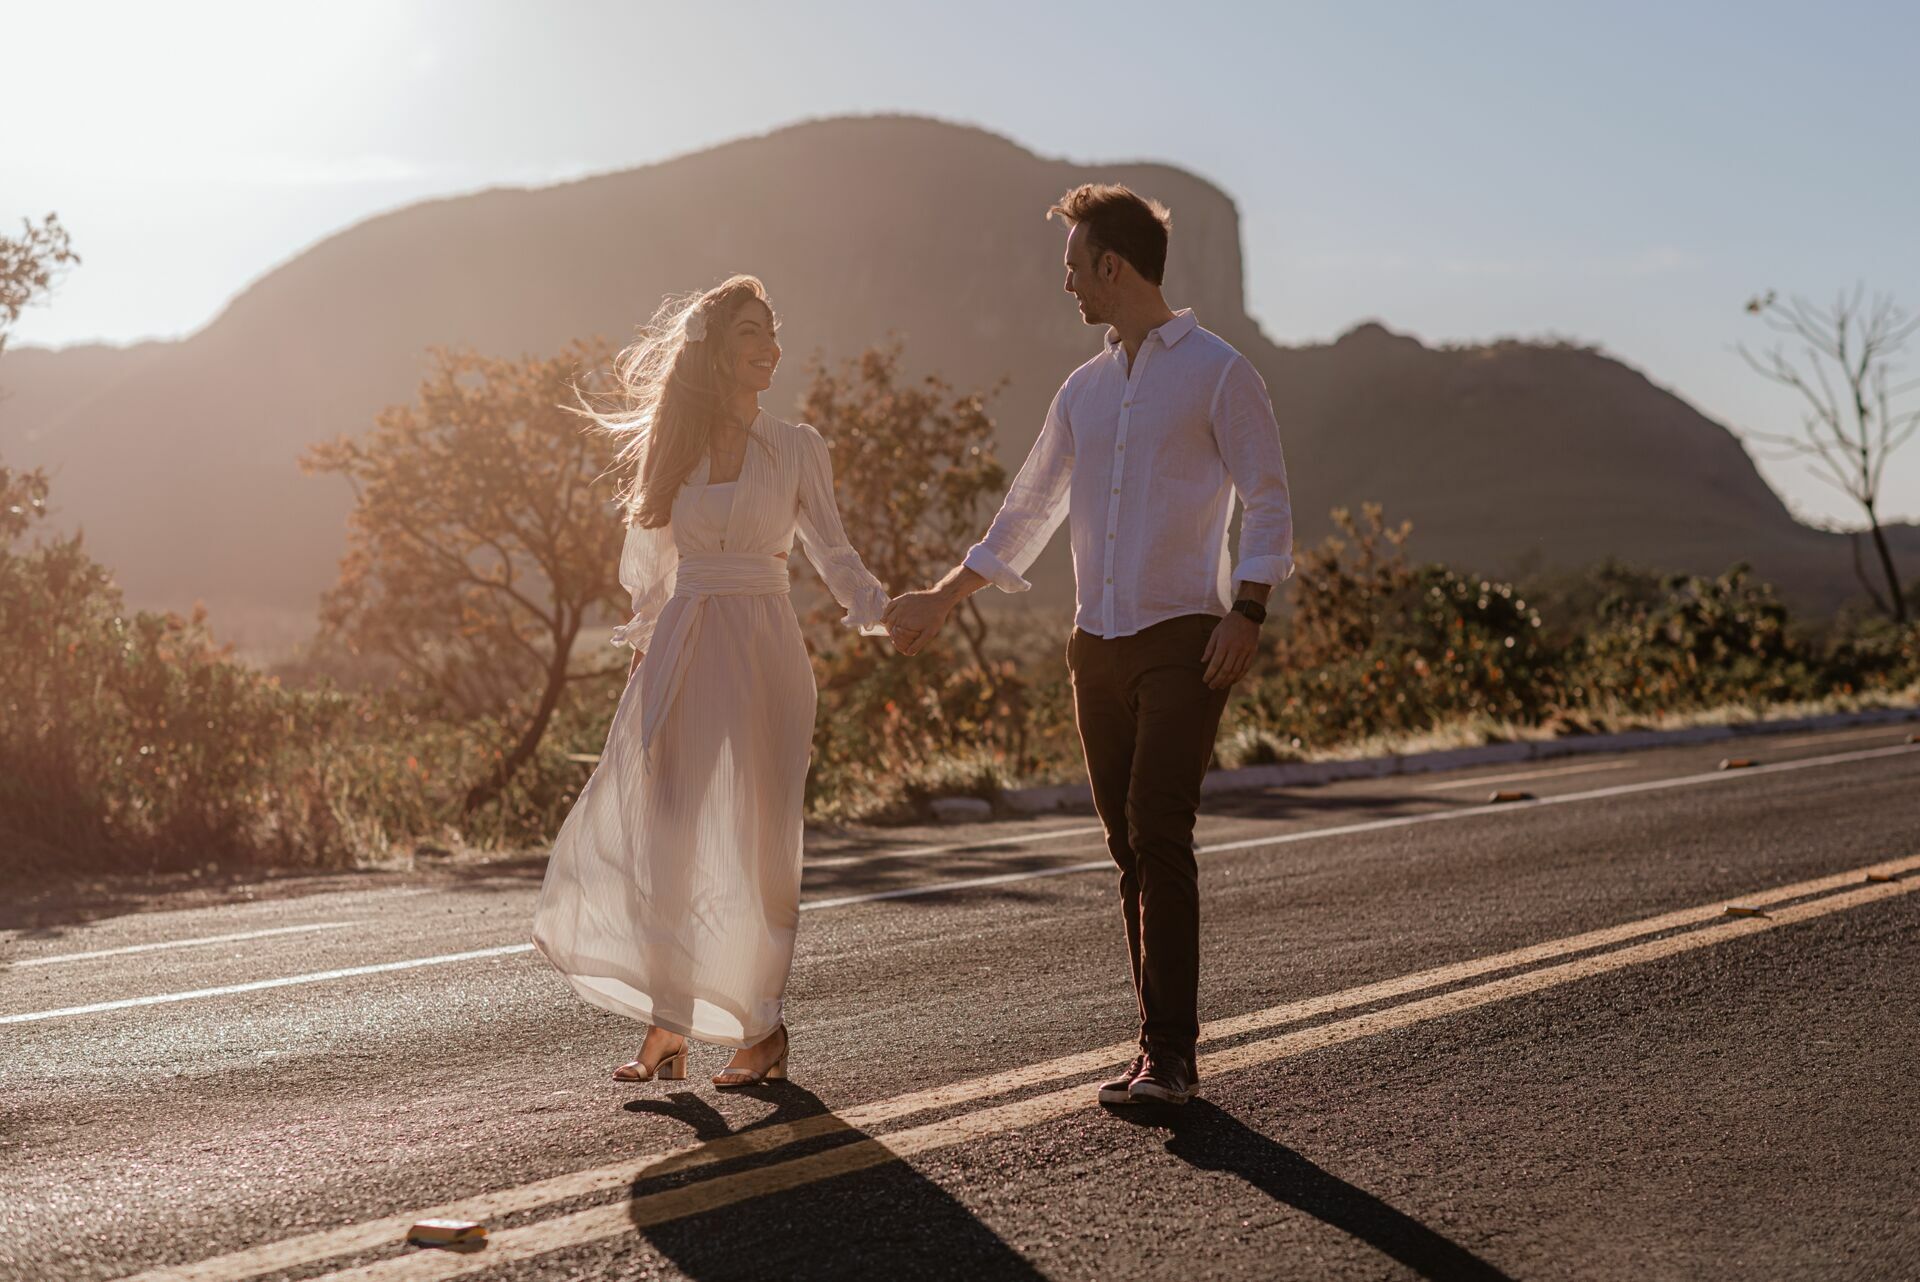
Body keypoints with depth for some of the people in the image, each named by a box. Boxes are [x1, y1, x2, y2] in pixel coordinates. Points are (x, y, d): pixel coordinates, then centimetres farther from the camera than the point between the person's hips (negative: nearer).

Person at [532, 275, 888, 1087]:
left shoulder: (794, 447, 4)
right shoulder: (673, 447, 9)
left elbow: (833, 555, 2)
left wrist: (881, 611, -15)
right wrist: (645, 642, 14)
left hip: (760, 654, -2)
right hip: (680, 653, 2)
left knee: (747, 842, -2)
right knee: (654, 834, -3)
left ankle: (764, 1031, 11)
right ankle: (666, 1027, 8)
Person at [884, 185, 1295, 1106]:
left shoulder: (1217, 372, -2)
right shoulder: (1085, 389, 17)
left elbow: (1268, 502, -4)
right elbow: (1028, 511, 25)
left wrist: (1247, 613, -17)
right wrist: (941, 600, 29)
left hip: (1182, 640, -6)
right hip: (1098, 643, 6)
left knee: (1159, 839, -15)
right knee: (1130, 849, 5)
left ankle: (1169, 1055, -11)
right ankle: (1162, 1046, 10)